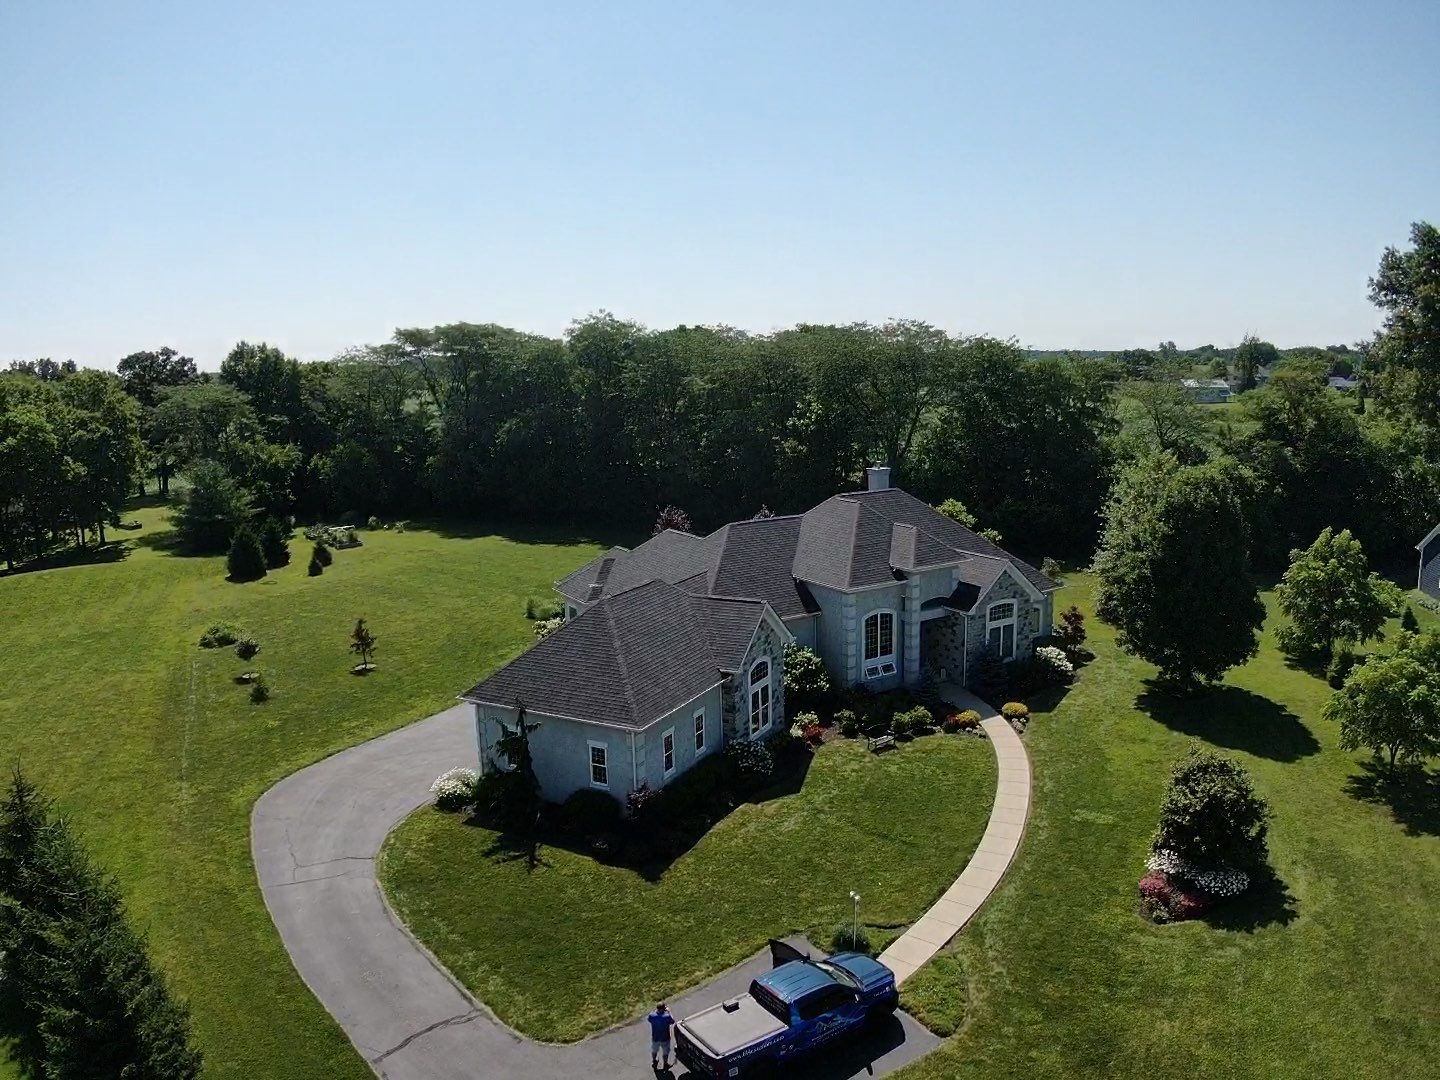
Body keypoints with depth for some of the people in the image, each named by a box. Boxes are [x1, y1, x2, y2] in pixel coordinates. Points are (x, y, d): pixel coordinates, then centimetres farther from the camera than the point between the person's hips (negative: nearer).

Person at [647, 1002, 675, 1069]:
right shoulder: (667, 1017, -30)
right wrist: (669, 1012, -3)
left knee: (654, 1050, 30)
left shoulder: (652, 1016, -24)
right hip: (665, 1039, -2)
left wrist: (656, 1011, 2)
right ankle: (665, 1064, 42)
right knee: (665, 1052, 25)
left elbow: (648, 1018, 0)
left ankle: (654, 1062, 51)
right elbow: (673, 1022, -10)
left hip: (655, 1038, 2)